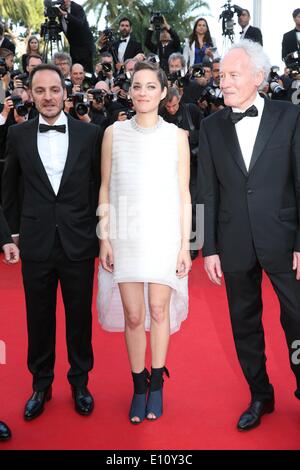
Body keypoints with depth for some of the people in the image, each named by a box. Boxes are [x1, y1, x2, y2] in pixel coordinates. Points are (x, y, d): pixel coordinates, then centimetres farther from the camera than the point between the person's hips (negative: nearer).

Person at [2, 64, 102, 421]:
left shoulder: (89, 133, -1)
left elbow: (100, 186, 5)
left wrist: (96, 230, 5)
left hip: (78, 243, -1)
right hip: (36, 244, 1)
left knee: (79, 317, 10)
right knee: (39, 318, 11)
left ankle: (80, 382, 29)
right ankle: (41, 384, 29)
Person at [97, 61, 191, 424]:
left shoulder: (176, 136, 1)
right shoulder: (114, 133, 4)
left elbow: (184, 194, 2)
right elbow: (105, 189, 5)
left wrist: (185, 244, -2)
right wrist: (104, 238, 0)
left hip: (164, 233, 0)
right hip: (125, 234, 1)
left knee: (159, 309, 5)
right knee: (133, 315, 2)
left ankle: (156, 384, 24)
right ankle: (139, 386, 21)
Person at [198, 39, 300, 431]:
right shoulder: (212, 126, 4)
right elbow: (209, 193, 4)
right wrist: (210, 248, 1)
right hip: (235, 245, 3)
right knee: (244, 325, 13)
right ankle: (260, 396, 32)